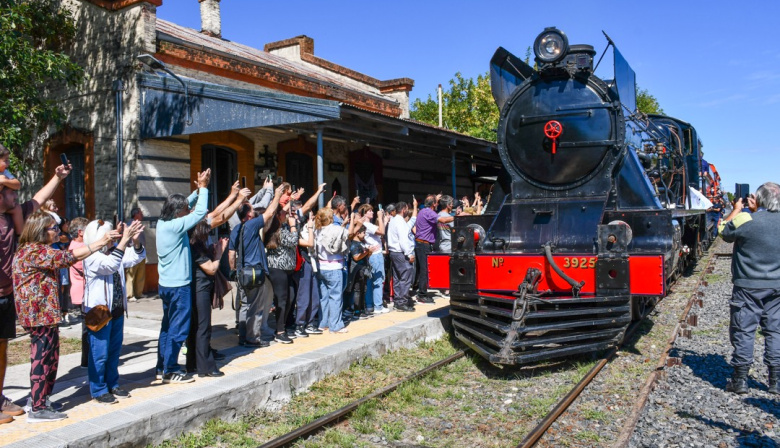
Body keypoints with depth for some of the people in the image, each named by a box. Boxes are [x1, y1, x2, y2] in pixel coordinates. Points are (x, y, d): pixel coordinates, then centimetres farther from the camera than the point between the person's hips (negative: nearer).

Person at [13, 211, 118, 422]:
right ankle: (38, 409, 6)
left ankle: (40, 399, 29)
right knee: (42, 359, -3)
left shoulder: (33, 250, 17)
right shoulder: (35, 251, -17)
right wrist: (100, 242, -18)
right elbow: (69, 257, -20)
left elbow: (63, 258, 17)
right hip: (41, 315, -11)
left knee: (48, 357, 17)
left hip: (43, 314, 11)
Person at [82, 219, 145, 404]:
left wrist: (136, 240, -13)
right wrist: (125, 239, -38)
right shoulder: (92, 258, -16)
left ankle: (112, 384, 29)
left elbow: (136, 257, 8)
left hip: (117, 311, 8)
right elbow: (110, 264, -34)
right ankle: (98, 390, 13)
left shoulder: (116, 252, 8)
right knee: (99, 354, 1)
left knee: (114, 350, 16)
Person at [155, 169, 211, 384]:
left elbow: (190, 208, 18)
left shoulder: (162, 223, 5)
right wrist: (203, 187, -10)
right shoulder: (175, 226, -19)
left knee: (167, 326, 17)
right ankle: (170, 371, 5)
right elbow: (200, 212, -20)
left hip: (166, 284, 9)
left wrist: (199, 188, 13)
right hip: (178, 286, -9)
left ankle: (163, 366, 25)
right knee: (178, 329, -1)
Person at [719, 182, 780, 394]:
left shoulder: (746, 220, -16)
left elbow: (725, 233, 2)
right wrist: (756, 211, 20)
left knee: (743, 331, 3)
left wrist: (736, 210, 13)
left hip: (748, 287, -4)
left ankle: (740, 379, 6)